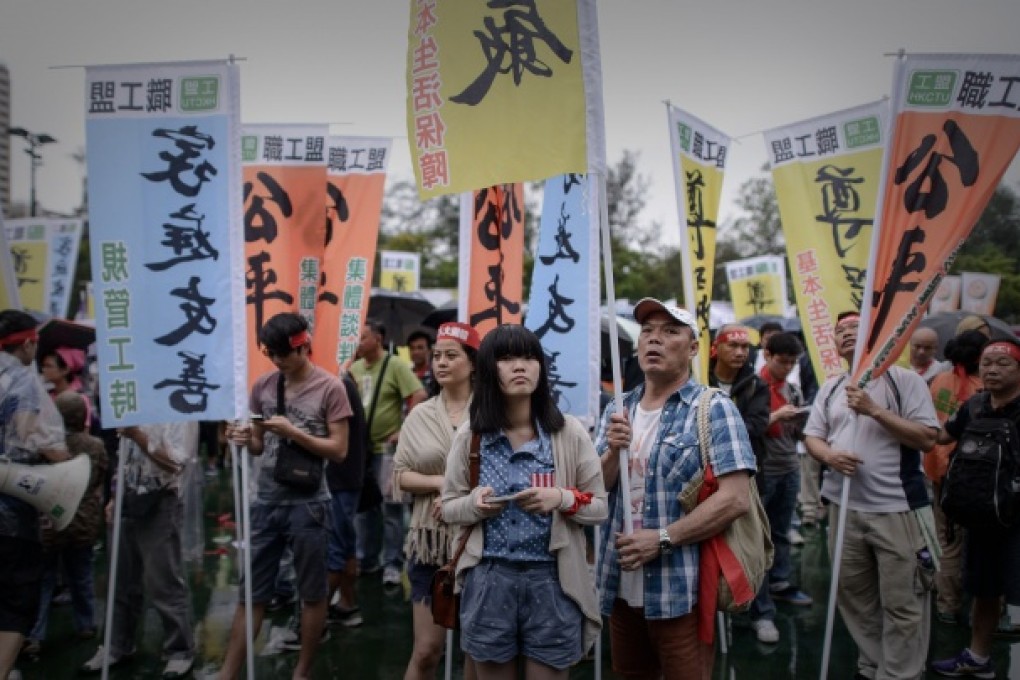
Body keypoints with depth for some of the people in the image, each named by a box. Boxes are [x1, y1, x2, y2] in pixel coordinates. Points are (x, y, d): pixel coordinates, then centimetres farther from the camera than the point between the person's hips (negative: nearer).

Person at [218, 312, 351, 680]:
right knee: (251, 592, 10)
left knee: (312, 593, 9)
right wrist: (244, 438, -10)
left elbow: (339, 450, -9)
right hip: (266, 499, 4)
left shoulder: (330, 388, -7)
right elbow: (259, 445, 13)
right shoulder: (263, 385, 6)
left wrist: (293, 432, -18)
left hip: (307, 503, -4)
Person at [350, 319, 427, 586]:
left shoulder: (395, 366, -10)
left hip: (387, 448, -6)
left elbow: (419, 396, -17)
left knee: (390, 506, -1)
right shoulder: (355, 369, 8)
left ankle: (393, 564, 7)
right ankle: (367, 559, 27)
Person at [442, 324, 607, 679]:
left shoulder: (569, 432, -3)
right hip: (488, 580, 1)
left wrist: (561, 499, -18)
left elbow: (599, 506, 1)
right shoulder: (470, 437, 0)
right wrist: (473, 504, -14)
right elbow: (448, 507, 8)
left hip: (551, 580, -1)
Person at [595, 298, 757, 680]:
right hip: (620, 586, 6)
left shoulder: (714, 410, -9)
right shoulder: (617, 412, 9)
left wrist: (662, 540, -20)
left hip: (681, 589, -5)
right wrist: (614, 452, -13)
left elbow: (736, 499, -17)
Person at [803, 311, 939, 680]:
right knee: (854, 596, 15)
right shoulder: (830, 387, 11)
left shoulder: (905, 380, -5)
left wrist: (875, 410, -19)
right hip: (845, 508, 5)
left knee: (902, 603, 1)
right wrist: (829, 455, -12)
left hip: (897, 509, -5)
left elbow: (927, 438, -12)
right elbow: (812, 436, 10)